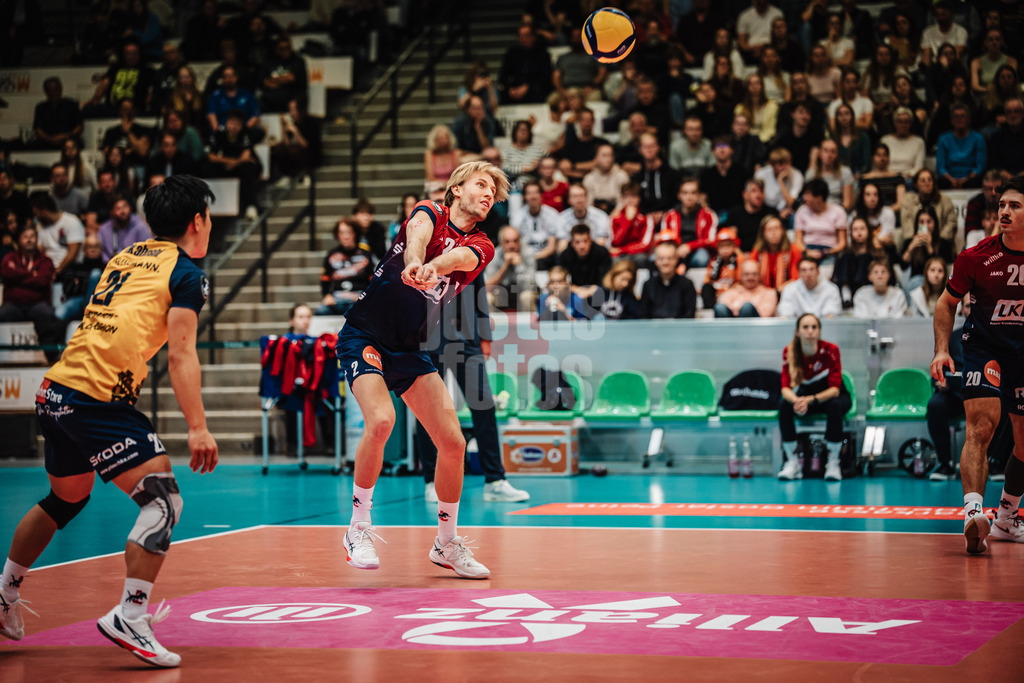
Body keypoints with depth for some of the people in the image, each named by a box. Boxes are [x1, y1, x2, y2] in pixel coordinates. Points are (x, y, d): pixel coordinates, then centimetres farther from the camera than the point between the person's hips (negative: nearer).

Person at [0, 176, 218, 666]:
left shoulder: (126, 258, 20)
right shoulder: (186, 273, -2)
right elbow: (180, 354, -12)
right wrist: (197, 427, -14)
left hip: (56, 388, 9)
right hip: (98, 398, -9)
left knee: (66, 498, 27)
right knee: (163, 499, -7)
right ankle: (129, 617, -16)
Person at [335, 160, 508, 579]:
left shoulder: (481, 246, 4)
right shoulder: (430, 214, -1)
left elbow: (459, 257, -20)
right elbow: (417, 234, -26)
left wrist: (433, 267, -45)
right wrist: (414, 263, -50)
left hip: (410, 349, 5)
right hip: (364, 335, -4)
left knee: (453, 442, -2)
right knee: (381, 420, -27)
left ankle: (447, 544, 17)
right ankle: (359, 528, -11)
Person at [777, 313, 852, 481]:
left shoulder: (830, 350, -23)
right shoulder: (789, 352, -15)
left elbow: (835, 389, -26)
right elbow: (786, 387, -19)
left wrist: (811, 399, -44)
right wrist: (796, 400, -43)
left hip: (830, 396, -2)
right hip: (806, 395, 2)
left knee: (835, 406, -37)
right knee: (784, 405, -28)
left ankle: (833, 463, -26)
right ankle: (793, 461, -22)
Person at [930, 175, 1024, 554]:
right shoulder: (975, 257, -13)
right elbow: (947, 303, 1)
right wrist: (942, 349, -10)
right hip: (983, 347, -3)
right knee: (981, 426, -24)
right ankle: (974, 514, -37)